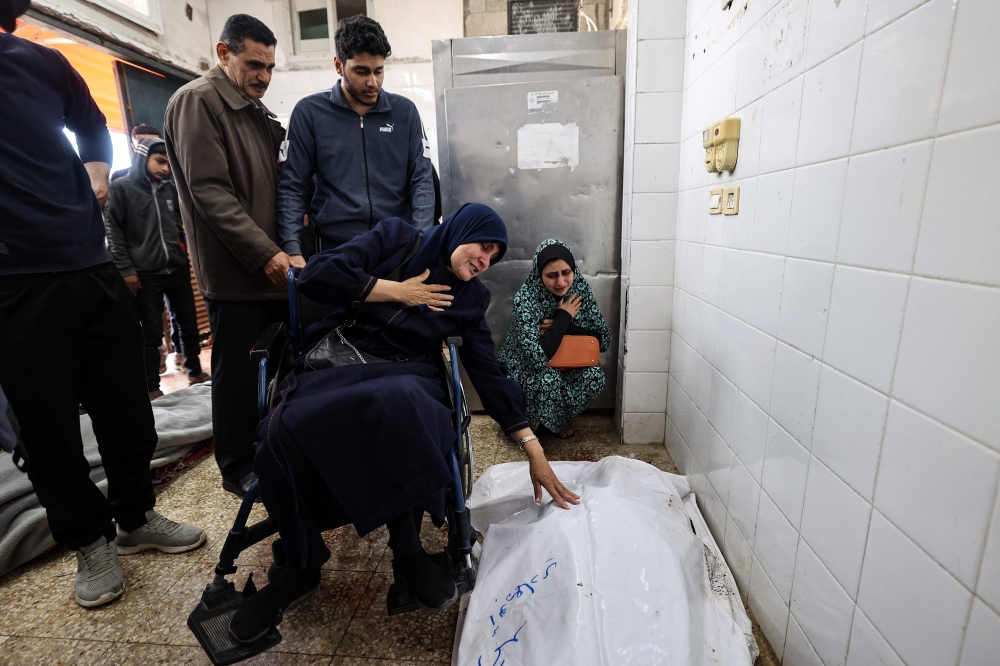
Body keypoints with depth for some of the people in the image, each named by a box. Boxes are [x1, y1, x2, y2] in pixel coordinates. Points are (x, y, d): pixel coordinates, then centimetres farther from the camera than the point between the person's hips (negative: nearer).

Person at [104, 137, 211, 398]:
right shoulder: (121, 188, -2)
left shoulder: (170, 188, 13)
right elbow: (113, 232, -5)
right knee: (152, 332, 0)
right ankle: (151, 387, 12)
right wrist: (126, 270, -9)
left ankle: (195, 372, 27)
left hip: (178, 269, 5)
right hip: (145, 274, -5)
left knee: (189, 323, 11)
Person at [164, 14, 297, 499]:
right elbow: (209, 191, -16)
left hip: (273, 264, 8)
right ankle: (237, 468, 20)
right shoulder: (197, 101, -6)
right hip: (235, 271, -7)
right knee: (238, 371, 3)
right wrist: (265, 254, -21)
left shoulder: (256, 110, 19)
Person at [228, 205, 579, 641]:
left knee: (397, 401, -38)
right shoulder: (397, 239, 3)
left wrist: (534, 450, 3)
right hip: (338, 366, 0)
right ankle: (302, 564, -2)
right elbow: (317, 275, -8)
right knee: (283, 434, -31)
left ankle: (407, 552, -15)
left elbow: (489, 373, 6)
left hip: (406, 378, 0)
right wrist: (397, 292, -7)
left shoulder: (469, 298, 9)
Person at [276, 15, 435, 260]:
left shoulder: (404, 111, 4)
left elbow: (421, 180, 1)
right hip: (335, 249, -1)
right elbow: (292, 187, -1)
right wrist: (292, 249, -14)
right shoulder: (309, 112, 0)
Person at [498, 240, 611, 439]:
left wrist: (560, 326, -21)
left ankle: (561, 415, 8)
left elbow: (603, 339, -10)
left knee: (594, 376, -21)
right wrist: (564, 317, -25)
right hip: (526, 367, -4)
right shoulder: (525, 298, -27)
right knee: (548, 379, -34)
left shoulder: (581, 289, -12)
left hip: (566, 364, 5)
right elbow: (539, 355, -36)